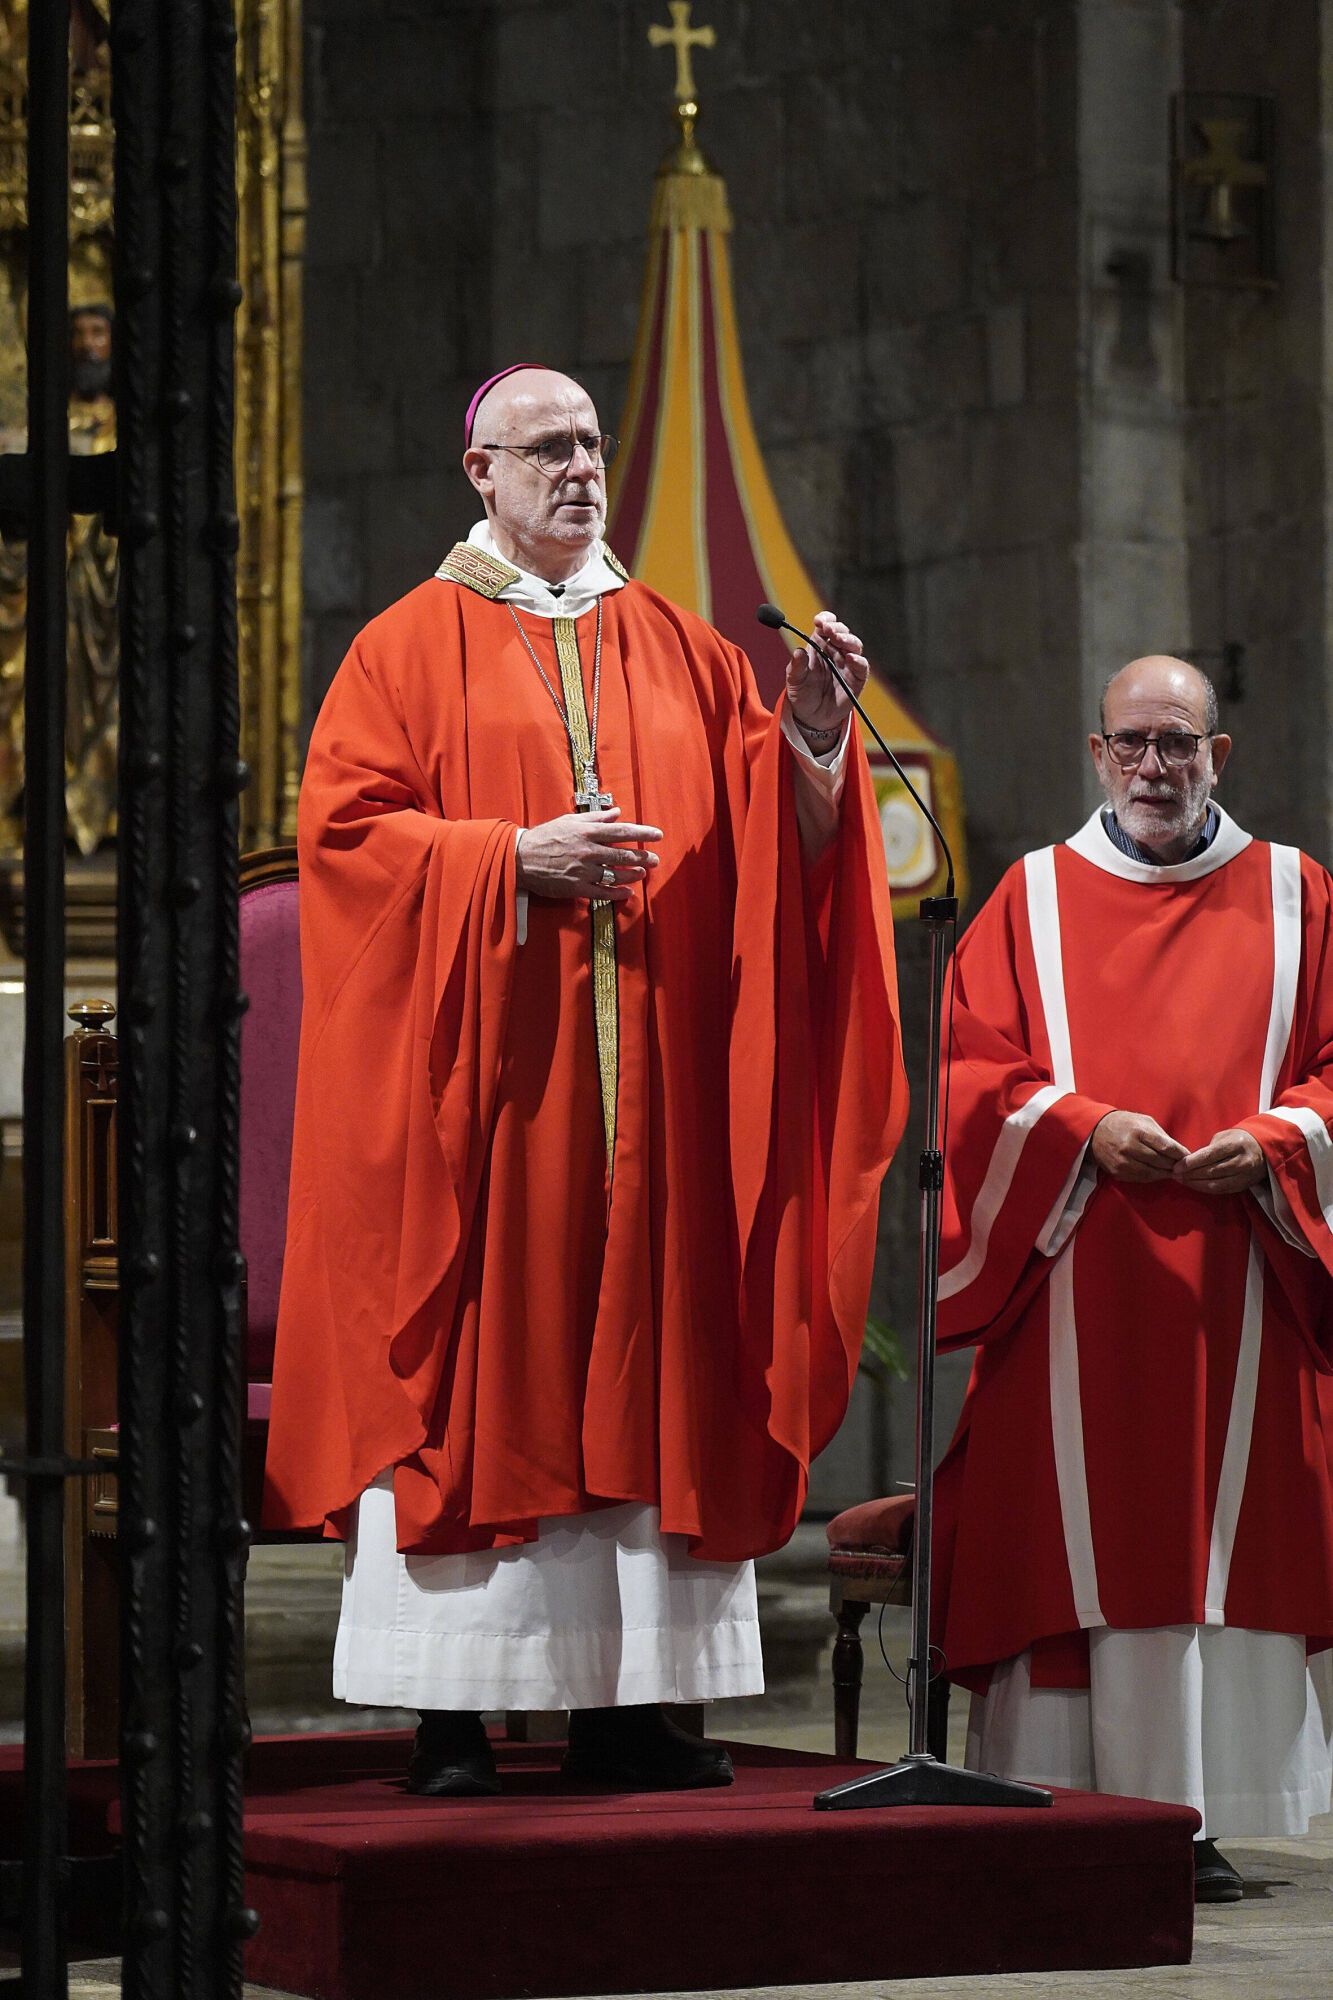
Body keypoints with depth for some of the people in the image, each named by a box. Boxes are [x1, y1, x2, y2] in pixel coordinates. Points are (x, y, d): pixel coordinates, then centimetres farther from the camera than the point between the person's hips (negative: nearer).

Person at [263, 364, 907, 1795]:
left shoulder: (677, 650, 16)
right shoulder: (415, 646, 5)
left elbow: (773, 833, 8)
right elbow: (346, 828, -5)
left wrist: (810, 740, -12)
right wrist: (513, 857, -15)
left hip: (648, 1071, 4)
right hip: (478, 1073, -4)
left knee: (640, 1364, 1)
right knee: (473, 1367, -7)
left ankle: (626, 1705, 4)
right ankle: (450, 1713, -5)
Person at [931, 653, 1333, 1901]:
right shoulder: (1036, 898, 10)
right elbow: (973, 1067, 4)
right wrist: (1084, 1127, -13)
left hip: (1233, 1279, 1)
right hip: (1073, 1274, -1)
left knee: (1222, 1546, -3)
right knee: (1074, 1544, -5)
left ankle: (1199, 1816, 0)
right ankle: (1066, 1818, -3)